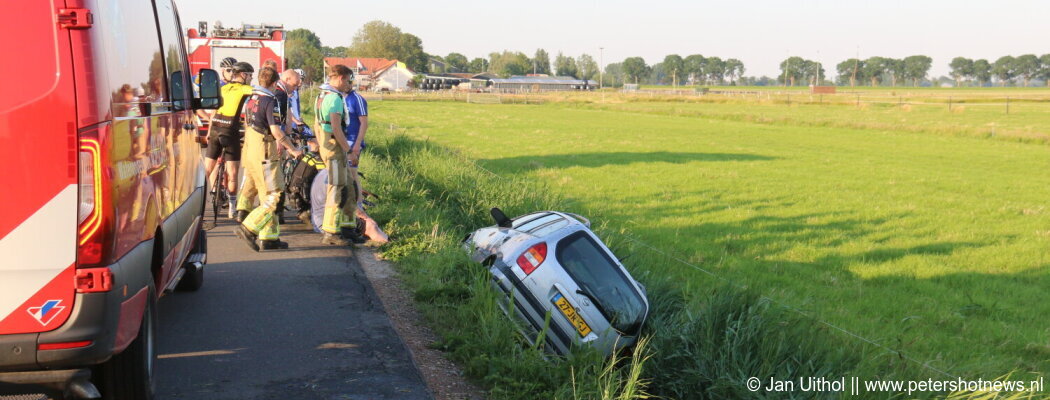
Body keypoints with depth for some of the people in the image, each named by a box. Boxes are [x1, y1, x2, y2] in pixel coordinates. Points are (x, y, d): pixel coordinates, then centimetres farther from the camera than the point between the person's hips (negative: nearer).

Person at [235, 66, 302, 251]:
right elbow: (276, 130, -19)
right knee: (274, 196, -4)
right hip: (265, 154, -9)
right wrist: (292, 149, -9)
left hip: (250, 152, 9)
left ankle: (269, 237, 14)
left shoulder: (251, 99, 13)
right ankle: (249, 228, -9)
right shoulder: (270, 101, -14)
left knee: (266, 196, 13)